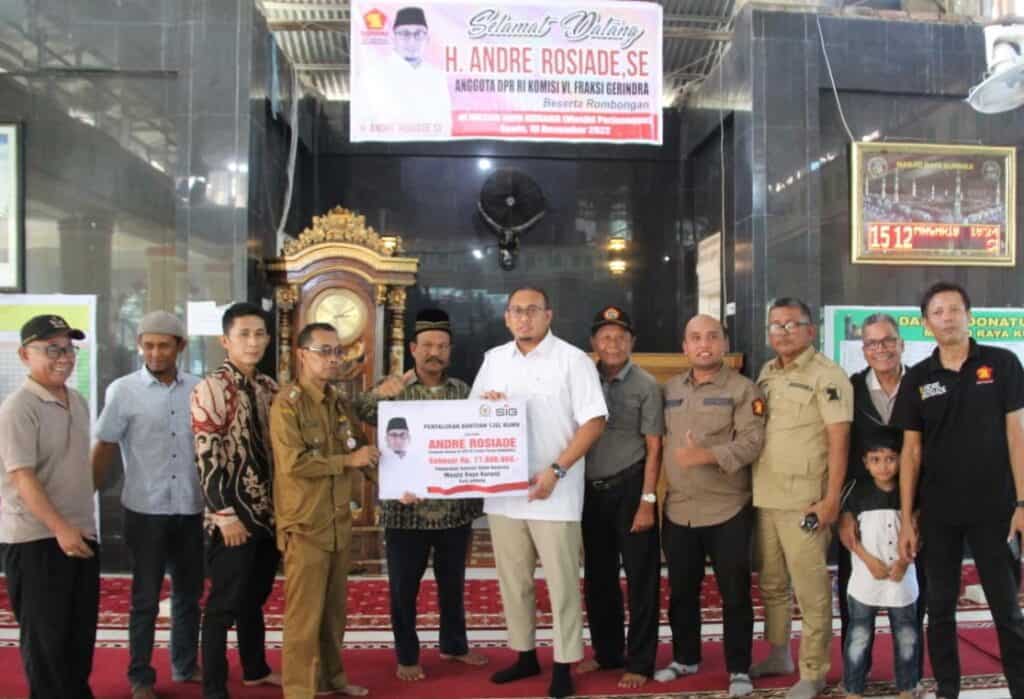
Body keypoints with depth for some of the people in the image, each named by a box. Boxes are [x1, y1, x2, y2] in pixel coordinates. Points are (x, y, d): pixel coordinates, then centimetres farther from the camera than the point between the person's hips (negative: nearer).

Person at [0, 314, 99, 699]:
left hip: (81, 533, 8)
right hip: (36, 539, -7)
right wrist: (59, 528, -28)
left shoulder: (78, 402, 8)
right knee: (45, 635, 5)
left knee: (81, 630, 17)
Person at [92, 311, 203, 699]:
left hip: (191, 508, 3)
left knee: (188, 593, 15)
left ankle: (186, 665, 30)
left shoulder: (198, 388, 2)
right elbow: (104, 449, -4)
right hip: (146, 510, -3)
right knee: (146, 597, 6)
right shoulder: (123, 390, -6)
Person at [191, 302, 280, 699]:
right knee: (224, 604, 1)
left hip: (267, 512, 7)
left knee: (255, 597, 20)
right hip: (234, 517, -7)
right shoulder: (211, 389, -11)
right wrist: (225, 515, -18)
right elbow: (207, 459, -16)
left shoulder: (269, 388, 10)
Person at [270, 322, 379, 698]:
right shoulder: (287, 403, -11)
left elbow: (363, 448, 21)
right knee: (305, 613, -1)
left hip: (339, 523, 7)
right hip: (305, 526, -7)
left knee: (334, 609, 17)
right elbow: (292, 462, -20)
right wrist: (348, 460, -15)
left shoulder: (340, 402, 11)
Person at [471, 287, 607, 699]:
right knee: (512, 579, 14)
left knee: (561, 582, 2)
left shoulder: (572, 360, -5)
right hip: (503, 489, 5)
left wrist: (555, 471, -17)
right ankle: (525, 655, 29)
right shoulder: (493, 359, 10)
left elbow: (594, 421, -10)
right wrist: (483, 405, -7)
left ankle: (564, 665, 15)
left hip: (553, 492, -5)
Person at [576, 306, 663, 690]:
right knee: (598, 577, 14)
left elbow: (653, 447, -5)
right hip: (592, 490, 4)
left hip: (629, 488, -4)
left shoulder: (646, 385, -4)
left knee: (640, 579, 3)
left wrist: (647, 500, -11)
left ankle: (639, 663, 14)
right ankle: (606, 652, 29)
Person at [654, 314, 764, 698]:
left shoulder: (743, 389, -5)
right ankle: (685, 658, 31)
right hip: (678, 511, 5)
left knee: (735, 594, 4)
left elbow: (752, 442, -15)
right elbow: (661, 441, 14)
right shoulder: (670, 389, 11)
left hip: (728, 511, -4)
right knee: (681, 592, 15)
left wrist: (706, 455, -27)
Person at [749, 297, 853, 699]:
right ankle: (779, 655, 31)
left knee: (810, 589, 0)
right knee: (771, 584, 16)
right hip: (765, 498, 7)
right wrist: (752, 487, 12)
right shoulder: (765, 374, 13)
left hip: (804, 501, -6)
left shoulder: (827, 376, -7)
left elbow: (839, 440, -11)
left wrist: (831, 499, -16)